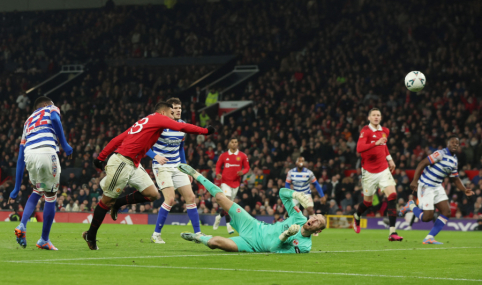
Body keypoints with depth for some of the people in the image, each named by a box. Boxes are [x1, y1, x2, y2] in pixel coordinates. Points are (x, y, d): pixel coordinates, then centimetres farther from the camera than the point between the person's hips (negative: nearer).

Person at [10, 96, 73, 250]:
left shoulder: (29, 120, 34)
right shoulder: (52, 109, 22)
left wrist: (16, 188, 31)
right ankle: (44, 240, 15)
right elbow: (55, 119, -8)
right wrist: (65, 145, -4)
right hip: (46, 152, -5)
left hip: (29, 154, 5)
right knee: (51, 197, 10)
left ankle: (22, 225, 9)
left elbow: (20, 158, 30)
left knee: (37, 192, 29)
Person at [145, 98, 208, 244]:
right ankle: (156, 235, -7)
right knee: (170, 199, -19)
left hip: (177, 167, 7)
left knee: (190, 197, 0)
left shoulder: (182, 125, 6)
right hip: (162, 166, -7)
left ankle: (198, 233, 8)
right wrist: (156, 156, -31)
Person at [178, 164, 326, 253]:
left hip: (250, 244, -4)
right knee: (221, 197, 0)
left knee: (214, 242, -24)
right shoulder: (300, 219, -7)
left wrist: (285, 235, -39)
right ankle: (196, 175, 23)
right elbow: (283, 192, -1)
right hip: (255, 227, 4)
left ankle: (200, 238, 14)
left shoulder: (304, 246, -20)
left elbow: (274, 249, -23)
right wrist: (300, 196, -20)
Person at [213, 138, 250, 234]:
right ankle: (228, 224, -18)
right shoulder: (223, 156, 3)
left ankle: (219, 216, 36)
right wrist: (218, 174, -10)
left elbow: (247, 167, 8)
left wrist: (242, 172, -15)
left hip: (236, 182, 3)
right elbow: (218, 166, 11)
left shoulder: (243, 156, 4)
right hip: (225, 181, -3)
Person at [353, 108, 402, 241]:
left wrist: (389, 158, 27)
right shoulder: (365, 131, -12)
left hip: (383, 169, 4)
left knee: (392, 195, -16)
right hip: (369, 171, -4)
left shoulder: (385, 131, 8)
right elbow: (359, 148, -30)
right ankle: (357, 216, 47)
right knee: (368, 201, 9)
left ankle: (392, 232, -20)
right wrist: (376, 143, -40)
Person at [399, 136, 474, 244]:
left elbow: (455, 178, 20)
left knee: (446, 212, -4)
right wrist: (415, 181, -25)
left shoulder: (455, 161, 9)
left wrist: (465, 190, 5)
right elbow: (422, 164, -20)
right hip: (425, 187, -8)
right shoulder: (441, 154, -17)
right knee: (427, 217, -11)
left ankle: (429, 238, 2)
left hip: (437, 187, 8)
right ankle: (411, 206, 19)